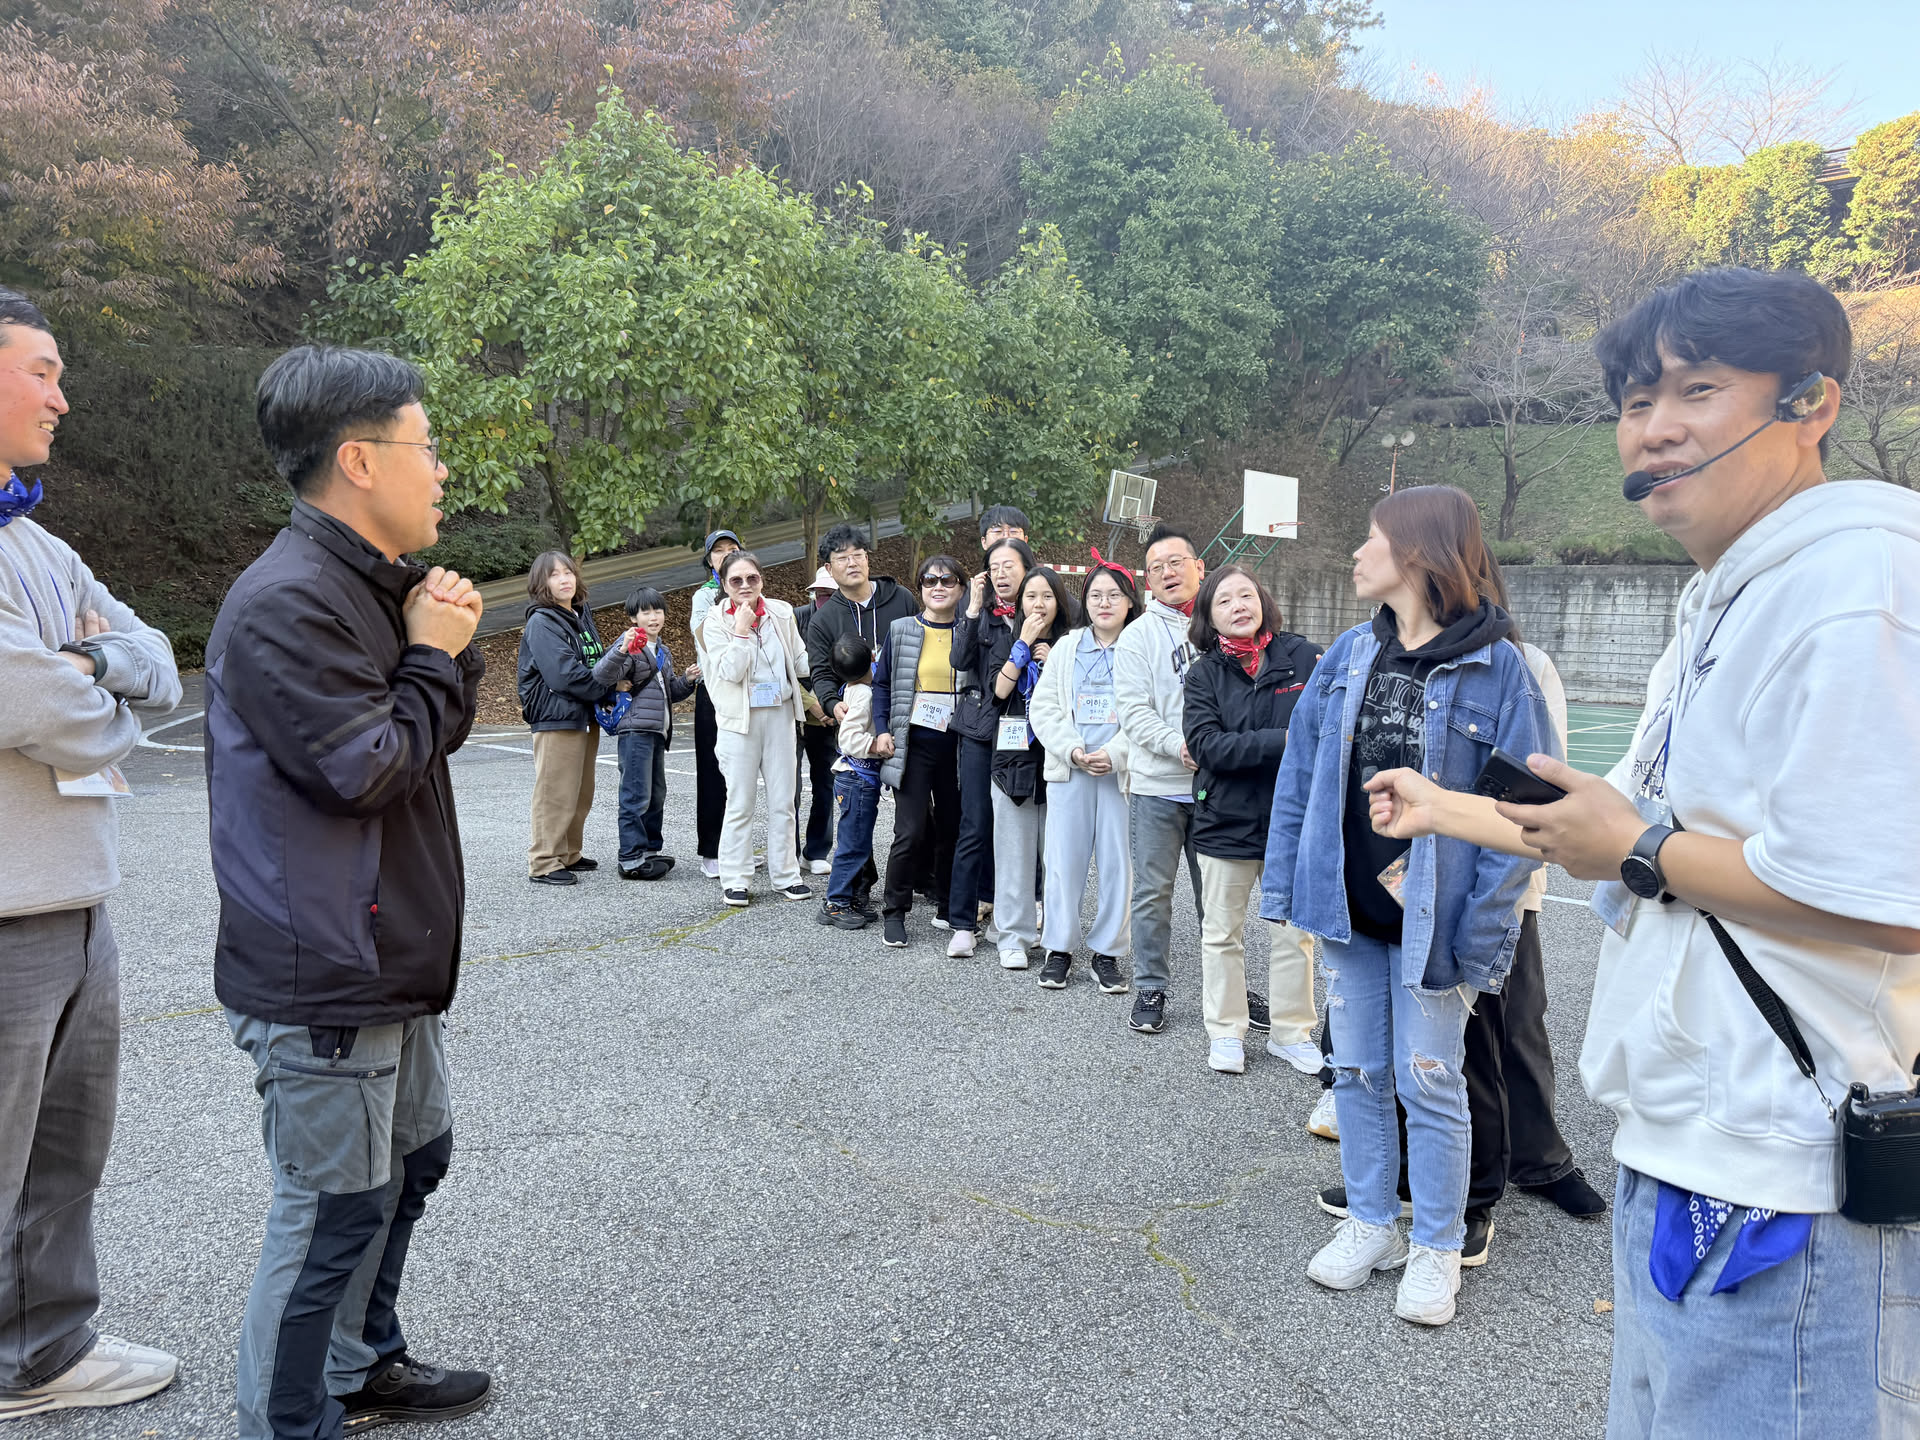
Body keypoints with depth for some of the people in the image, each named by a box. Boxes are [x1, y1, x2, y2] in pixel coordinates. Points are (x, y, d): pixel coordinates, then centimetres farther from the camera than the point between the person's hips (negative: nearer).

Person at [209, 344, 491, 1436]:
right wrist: (433, 656, -11)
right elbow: (366, 770, -24)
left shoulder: (375, 585, 12)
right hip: (322, 984, -10)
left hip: (393, 960, 10)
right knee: (334, 1210, 3)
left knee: (413, 1155, 22)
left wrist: (453, 649, -4)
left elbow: (444, 731, 14)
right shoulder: (286, 604, -20)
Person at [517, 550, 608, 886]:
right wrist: (609, 688, -15)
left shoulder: (583, 615, 15)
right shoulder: (541, 622, -11)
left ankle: (569, 855, 27)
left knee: (581, 794, 15)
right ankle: (543, 863, 2)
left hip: (586, 716, 9)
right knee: (555, 794, -5)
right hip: (556, 718, -9)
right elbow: (564, 674, -21)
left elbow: (596, 660, 24)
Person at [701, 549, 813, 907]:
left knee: (782, 800, 8)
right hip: (740, 717, -3)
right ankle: (734, 880, 9)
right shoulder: (716, 620, -5)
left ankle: (785, 876, 17)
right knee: (740, 802, 0)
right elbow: (730, 672, -14)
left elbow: (799, 659, 14)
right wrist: (742, 629, -17)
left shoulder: (782, 612, 3)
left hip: (780, 714, 3)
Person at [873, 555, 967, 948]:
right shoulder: (901, 631, 3)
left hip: (956, 746, 2)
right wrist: (883, 731, -3)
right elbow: (883, 684, 6)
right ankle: (894, 912, 8)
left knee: (952, 828, 9)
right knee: (910, 831, -7)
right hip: (913, 743, -2)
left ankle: (947, 908, 24)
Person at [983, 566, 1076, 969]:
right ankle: (1015, 937, 9)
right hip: (1015, 755, 0)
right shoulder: (1007, 642, 10)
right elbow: (1000, 688, -6)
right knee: (1015, 849, 2)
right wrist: (1024, 644, -6)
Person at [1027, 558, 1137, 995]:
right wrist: (1074, 751, -9)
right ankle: (1059, 949, 15)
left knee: (1117, 863, 2)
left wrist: (1114, 754, -16)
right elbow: (1044, 708, 5)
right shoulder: (1067, 647, 11)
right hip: (1070, 771, 2)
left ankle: (1107, 952, 15)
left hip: (1121, 771, -2)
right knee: (1064, 860, 4)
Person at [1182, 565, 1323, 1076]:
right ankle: (1226, 1031, 27)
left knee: (1293, 933, 12)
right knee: (1222, 933, 12)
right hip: (1226, 820, 0)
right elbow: (1207, 745, -16)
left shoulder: (1303, 657, -3)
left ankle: (1291, 1032, 28)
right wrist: (1283, 741, -25)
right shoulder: (1205, 673, -3)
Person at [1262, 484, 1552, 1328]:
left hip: (1428, 919, -5)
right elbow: (1299, 774, 8)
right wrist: (1282, 882, 3)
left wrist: (1484, 928, -17)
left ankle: (1437, 1249, 26)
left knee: (1429, 1083, 6)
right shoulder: (1348, 656, 4)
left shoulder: (1496, 668, -11)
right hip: (1345, 908, 5)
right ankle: (1370, 1224, 32)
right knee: (1357, 1071, 15)